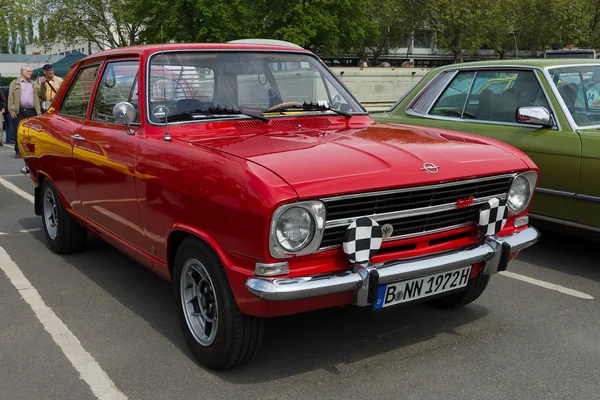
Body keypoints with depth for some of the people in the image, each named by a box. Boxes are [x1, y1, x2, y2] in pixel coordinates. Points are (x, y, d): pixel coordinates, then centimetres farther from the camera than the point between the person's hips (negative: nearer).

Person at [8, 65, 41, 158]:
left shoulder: (34, 85, 21)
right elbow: (10, 98, 3)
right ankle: (18, 151, 4)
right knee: (18, 131, -3)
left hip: (32, 112, 2)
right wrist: (12, 111, -7)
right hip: (19, 112, -2)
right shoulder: (14, 83, 11)